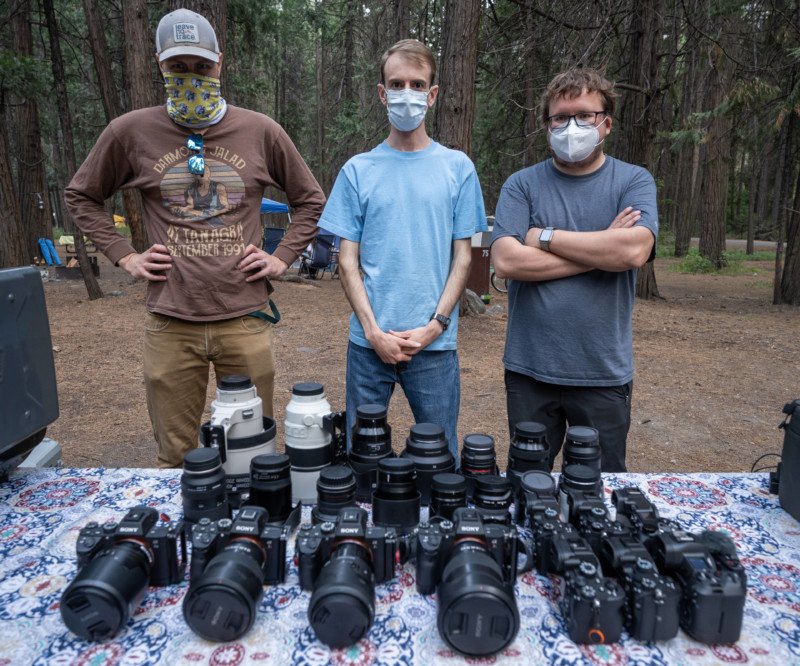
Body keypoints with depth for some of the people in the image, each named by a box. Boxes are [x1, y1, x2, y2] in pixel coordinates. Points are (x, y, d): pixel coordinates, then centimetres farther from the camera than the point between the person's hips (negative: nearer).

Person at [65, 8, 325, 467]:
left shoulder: (261, 131, 3)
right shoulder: (132, 132, 4)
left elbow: (311, 201, 13)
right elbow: (81, 196, 17)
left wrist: (282, 258, 3)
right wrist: (125, 256, 5)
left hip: (246, 318, 0)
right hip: (171, 322, 1)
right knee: (176, 458, 11)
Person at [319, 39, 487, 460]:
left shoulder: (458, 168, 4)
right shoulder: (358, 170, 5)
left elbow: (462, 257, 3)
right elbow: (348, 260, 2)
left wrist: (434, 326, -8)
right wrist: (374, 331, -8)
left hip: (435, 342, 0)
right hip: (369, 341, 1)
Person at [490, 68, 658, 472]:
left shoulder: (634, 181, 2)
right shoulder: (522, 185, 1)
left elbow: (634, 250, -17)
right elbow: (506, 261, -15)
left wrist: (545, 237, -11)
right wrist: (600, 250, -12)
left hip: (604, 375, 0)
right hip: (529, 372, 0)